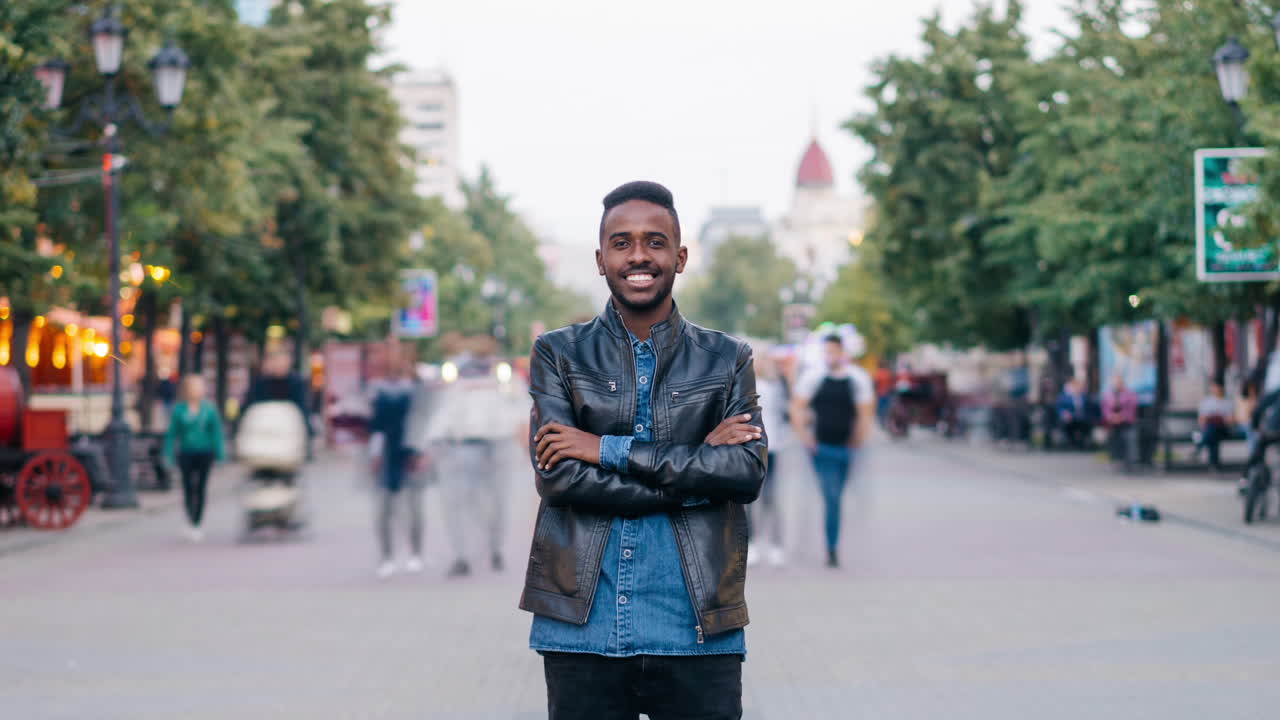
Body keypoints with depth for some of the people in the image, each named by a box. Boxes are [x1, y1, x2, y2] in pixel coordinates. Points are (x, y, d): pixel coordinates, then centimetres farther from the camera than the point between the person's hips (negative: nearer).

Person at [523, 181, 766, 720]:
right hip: (583, 629, 0)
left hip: (698, 633, 1)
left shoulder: (727, 360, 9)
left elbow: (748, 471, -6)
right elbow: (556, 476, -7)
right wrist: (697, 464, -10)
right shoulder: (559, 353, 7)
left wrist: (611, 450, -11)